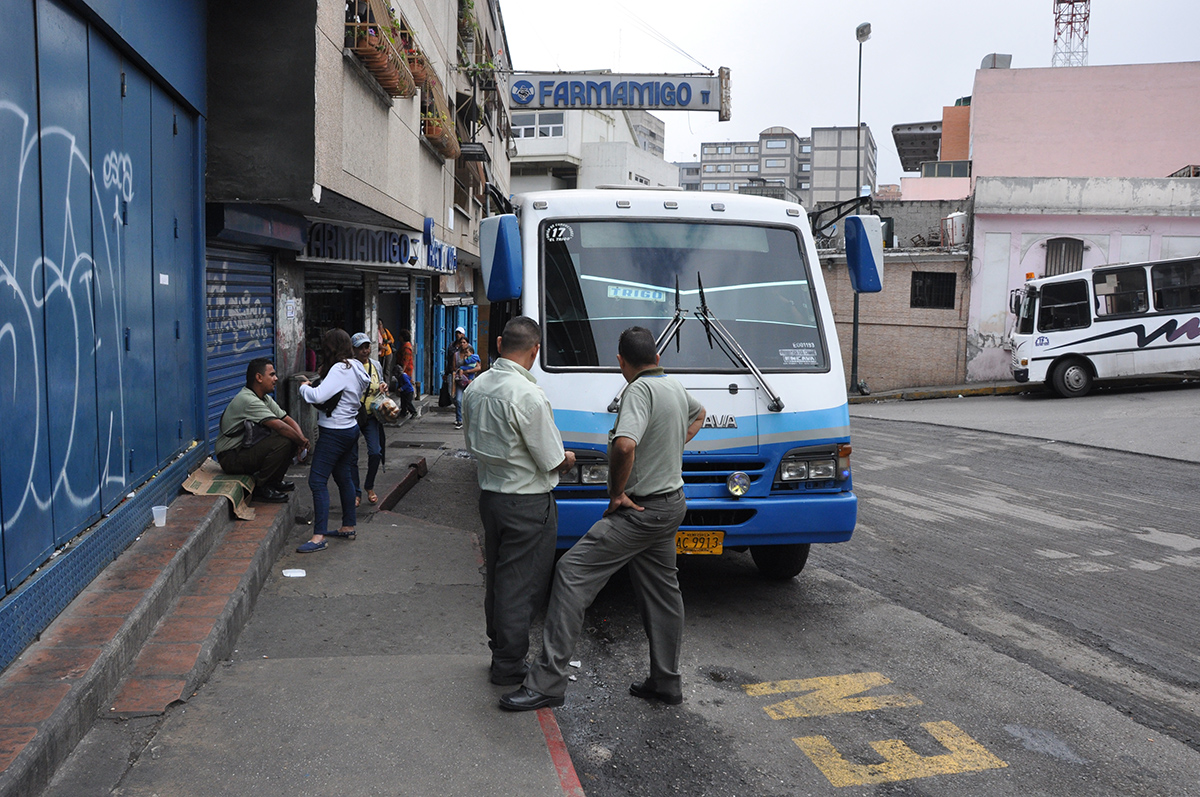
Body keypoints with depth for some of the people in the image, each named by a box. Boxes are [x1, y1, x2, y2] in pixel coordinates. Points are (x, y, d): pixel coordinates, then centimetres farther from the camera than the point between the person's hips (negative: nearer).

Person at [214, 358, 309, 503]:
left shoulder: (265, 398, 8)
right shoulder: (247, 400, -24)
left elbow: (288, 420, 7)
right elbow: (280, 426, -30)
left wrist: (301, 438, -13)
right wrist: (301, 441, -18)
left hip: (246, 448, 10)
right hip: (231, 457, -10)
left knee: (293, 438, 0)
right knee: (284, 442, -28)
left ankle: (274, 481, 11)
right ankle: (262, 488, -12)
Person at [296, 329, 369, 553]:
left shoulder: (340, 369, -20)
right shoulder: (355, 367, 9)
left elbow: (319, 396, -28)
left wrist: (304, 387, -10)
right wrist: (322, 377, 4)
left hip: (335, 432, -10)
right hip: (349, 428, 10)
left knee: (317, 480, -9)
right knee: (343, 477, 19)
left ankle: (319, 537, -9)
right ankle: (348, 527, 29)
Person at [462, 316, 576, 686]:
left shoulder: (475, 387, 2)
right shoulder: (528, 395, -23)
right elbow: (553, 461, -16)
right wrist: (567, 459, 5)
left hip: (489, 495, 8)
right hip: (527, 503, -8)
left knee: (497, 578, 20)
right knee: (520, 586, 5)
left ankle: (499, 651, 33)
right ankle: (509, 665, 15)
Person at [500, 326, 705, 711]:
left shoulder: (640, 390, -18)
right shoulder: (676, 388, 11)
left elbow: (624, 445, -34)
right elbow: (698, 414, 35)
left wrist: (617, 493, -19)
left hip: (641, 510, -10)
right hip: (671, 502, 10)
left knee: (573, 571, -10)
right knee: (661, 590, 16)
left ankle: (547, 680, -9)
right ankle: (666, 682, 26)